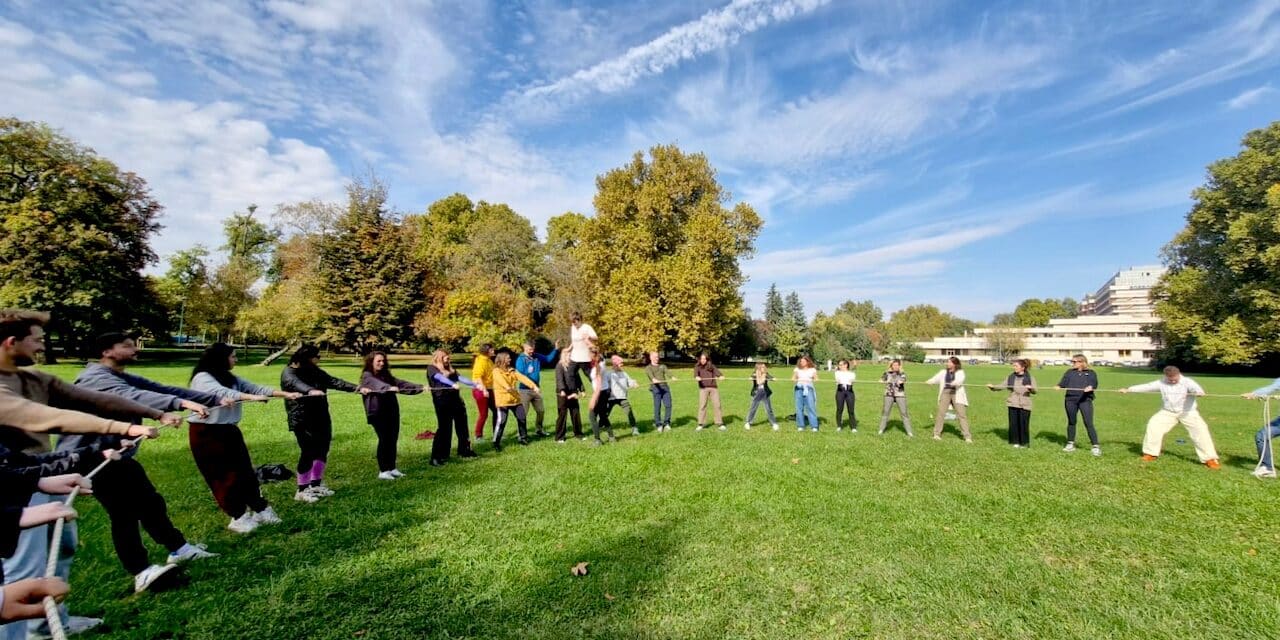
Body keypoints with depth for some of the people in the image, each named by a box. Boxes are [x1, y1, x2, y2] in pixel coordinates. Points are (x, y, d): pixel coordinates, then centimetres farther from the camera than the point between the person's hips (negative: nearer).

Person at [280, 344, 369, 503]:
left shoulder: (316, 372, 11)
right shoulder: (289, 372, -8)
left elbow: (335, 382, 3)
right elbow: (295, 384, -29)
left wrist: (357, 388, -8)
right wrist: (310, 391, -49)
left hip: (320, 418, 7)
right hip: (302, 419, -7)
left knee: (322, 450, 11)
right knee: (308, 453, -6)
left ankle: (316, 485, 26)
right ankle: (302, 490, 8)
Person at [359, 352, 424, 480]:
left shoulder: (386, 375, 16)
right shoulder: (367, 376, -2)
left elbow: (401, 383, 6)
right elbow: (377, 384, -24)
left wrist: (420, 387, -6)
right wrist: (389, 388, -42)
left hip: (392, 411, 6)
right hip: (377, 412, -6)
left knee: (393, 439, 7)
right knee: (384, 439, -7)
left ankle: (392, 468, 18)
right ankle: (383, 471, 1)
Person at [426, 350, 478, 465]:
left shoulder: (450, 369, 17)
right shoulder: (431, 368, -2)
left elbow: (461, 377, 9)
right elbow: (441, 378, -19)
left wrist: (475, 384, -2)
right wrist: (453, 384, -36)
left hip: (456, 399, 7)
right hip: (442, 401, -7)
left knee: (462, 425, 13)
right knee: (444, 428, -8)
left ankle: (464, 450, 28)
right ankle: (436, 457, 0)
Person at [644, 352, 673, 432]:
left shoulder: (663, 366, 25)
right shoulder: (648, 368, 13)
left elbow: (667, 373, 6)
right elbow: (650, 375, -9)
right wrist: (654, 379, -32)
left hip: (665, 387, 3)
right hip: (656, 388, -3)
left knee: (668, 405, -7)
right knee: (657, 407, -6)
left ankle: (666, 423, 6)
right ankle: (658, 425, 5)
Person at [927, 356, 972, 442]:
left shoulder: (960, 372, 4)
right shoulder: (943, 372, 14)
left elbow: (960, 379, -16)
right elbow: (936, 378, 0)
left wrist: (955, 382, -38)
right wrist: (929, 381, -20)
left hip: (956, 394, -2)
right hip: (945, 393, 2)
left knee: (962, 415, -4)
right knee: (940, 413, -3)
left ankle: (968, 437, 4)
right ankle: (937, 434, 8)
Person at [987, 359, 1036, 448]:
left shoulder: (1029, 378, 1)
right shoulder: (1011, 377, 7)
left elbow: (1034, 391, -4)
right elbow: (1002, 386, 6)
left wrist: (1031, 388, -25)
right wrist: (993, 387, -10)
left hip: (1024, 405, -2)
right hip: (1013, 404, 2)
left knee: (1023, 423, 0)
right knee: (1013, 423, 3)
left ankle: (1024, 443, 15)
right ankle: (1015, 441, 15)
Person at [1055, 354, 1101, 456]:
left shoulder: (1091, 373, 8)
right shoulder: (1069, 372, 14)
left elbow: (1094, 384, -6)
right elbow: (1063, 382, 5)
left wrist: (1090, 387, -27)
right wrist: (1058, 386, -15)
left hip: (1085, 400, -3)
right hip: (1070, 399, 3)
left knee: (1088, 423, -8)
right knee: (1071, 422, 11)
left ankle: (1096, 446, -1)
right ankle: (1071, 444, 21)